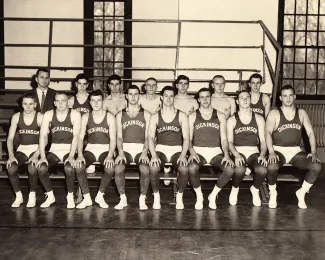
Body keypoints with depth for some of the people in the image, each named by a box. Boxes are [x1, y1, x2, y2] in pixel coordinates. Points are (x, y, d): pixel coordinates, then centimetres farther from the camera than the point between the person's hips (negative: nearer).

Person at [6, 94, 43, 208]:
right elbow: (10, 138, 0)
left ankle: (32, 195, -8)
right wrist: (11, 155, -16)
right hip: (22, 149, 3)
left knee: (32, 169, -33)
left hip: (36, 149, -3)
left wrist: (36, 155, -26)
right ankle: (18, 196, -4)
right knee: (11, 168, -26)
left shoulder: (40, 117, -7)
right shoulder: (16, 117, 2)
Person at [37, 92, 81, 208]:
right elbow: (43, 136, -3)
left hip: (69, 149, -2)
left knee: (69, 168, -32)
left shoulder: (75, 114, -5)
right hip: (54, 149, 3)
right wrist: (43, 156, -14)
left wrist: (71, 156, -23)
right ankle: (50, 196, 0)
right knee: (41, 168, -24)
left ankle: (70, 196, -6)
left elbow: (76, 136, -12)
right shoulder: (48, 115, 2)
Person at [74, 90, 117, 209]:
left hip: (105, 149, -1)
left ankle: (100, 196, -7)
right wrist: (80, 154, -17)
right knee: (78, 166, -29)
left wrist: (110, 155, -21)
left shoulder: (109, 117, 1)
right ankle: (87, 198, -11)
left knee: (110, 168, -32)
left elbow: (113, 139, -5)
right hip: (90, 148, 2)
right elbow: (80, 137, 0)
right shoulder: (85, 117, 6)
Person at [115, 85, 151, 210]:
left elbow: (147, 136, 4)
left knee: (145, 169, -32)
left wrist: (145, 152, -13)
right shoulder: (120, 115, 14)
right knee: (118, 168, -31)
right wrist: (121, 152, -11)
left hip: (141, 149, -1)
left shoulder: (146, 114, 11)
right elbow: (119, 137, 6)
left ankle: (142, 198, -12)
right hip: (125, 148, 1)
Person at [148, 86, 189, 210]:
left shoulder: (181, 116, 6)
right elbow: (150, 137, -2)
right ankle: (156, 196, -9)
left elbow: (186, 138, 0)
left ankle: (179, 196, -6)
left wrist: (183, 155, -17)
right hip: (160, 149, 0)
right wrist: (154, 155, -19)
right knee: (153, 168, -33)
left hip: (177, 149, 0)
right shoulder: (155, 117, 8)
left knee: (184, 169, -32)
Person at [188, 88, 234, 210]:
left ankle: (213, 195, -4)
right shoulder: (192, 116, 8)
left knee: (230, 169, -28)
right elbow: (189, 138, 3)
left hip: (216, 151, 1)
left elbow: (223, 138, 5)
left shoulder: (220, 116, 10)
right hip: (198, 151, -1)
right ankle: (199, 196, -8)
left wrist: (226, 155, -12)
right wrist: (192, 152, -17)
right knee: (192, 168, -35)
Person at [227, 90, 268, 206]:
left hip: (253, 152, 2)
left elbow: (263, 140, 6)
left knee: (262, 170, -32)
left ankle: (255, 189, 4)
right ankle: (235, 189, 0)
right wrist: (236, 155, -21)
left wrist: (262, 155, -14)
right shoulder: (232, 119, 5)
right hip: (237, 152, -2)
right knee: (239, 170, -37)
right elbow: (229, 141, -2)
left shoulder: (259, 118, 10)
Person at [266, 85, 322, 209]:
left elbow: (310, 133, 4)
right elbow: (268, 133, -15)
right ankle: (273, 193, -6)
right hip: (278, 150, -3)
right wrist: (271, 152, -30)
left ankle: (301, 193, 2)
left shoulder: (301, 113, 9)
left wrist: (313, 152, -11)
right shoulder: (274, 113, -2)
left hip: (296, 151, 3)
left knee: (317, 166, -21)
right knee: (272, 166, -36)